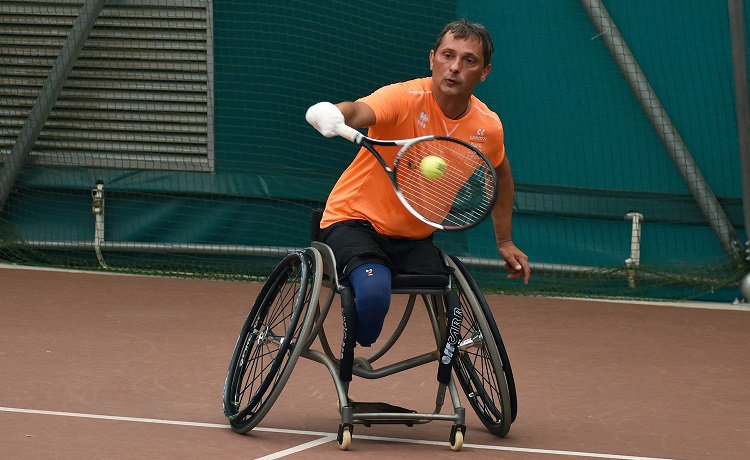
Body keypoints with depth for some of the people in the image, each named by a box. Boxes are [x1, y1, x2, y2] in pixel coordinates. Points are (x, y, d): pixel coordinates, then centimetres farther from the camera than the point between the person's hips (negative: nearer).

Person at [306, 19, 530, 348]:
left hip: (415, 240, 6)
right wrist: (333, 114, -67)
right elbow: (360, 111, -43)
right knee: (373, 292, -34)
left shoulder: (488, 127, -3)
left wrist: (504, 242, 22)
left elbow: (500, 174, 20)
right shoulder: (405, 99, -21)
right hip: (355, 222, -5)